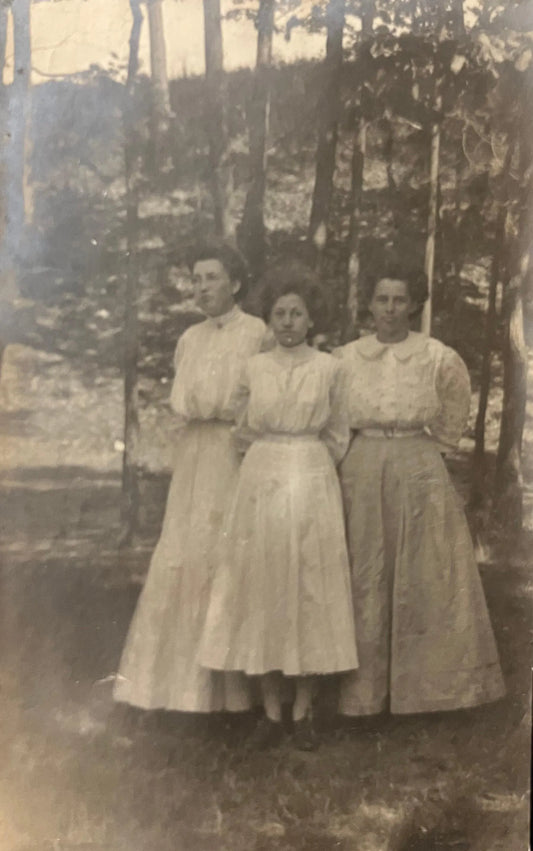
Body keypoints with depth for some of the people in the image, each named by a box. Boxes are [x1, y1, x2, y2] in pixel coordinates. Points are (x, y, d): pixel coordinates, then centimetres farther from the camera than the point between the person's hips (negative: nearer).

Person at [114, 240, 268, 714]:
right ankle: (184, 674, 11)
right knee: (185, 554, 3)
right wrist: (227, 407, -5)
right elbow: (182, 403, 11)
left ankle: (230, 680, 1)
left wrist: (211, 408, -9)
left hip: (239, 457, -5)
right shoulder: (190, 339, 15)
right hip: (195, 455, 6)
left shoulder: (258, 334, -3)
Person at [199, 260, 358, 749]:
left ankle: (303, 712, 11)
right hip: (261, 484, 1)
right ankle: (272, 712, 10)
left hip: (314, 486, -1)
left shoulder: (329, 368, 3)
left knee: (311, 593, 1)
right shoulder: (254, 368, 6)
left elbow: (337, 437, 10)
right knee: (263, 592, 1)